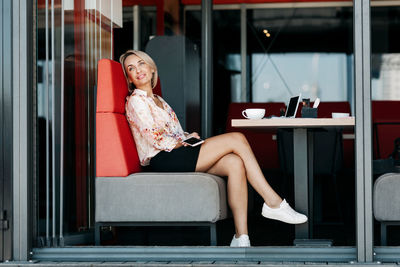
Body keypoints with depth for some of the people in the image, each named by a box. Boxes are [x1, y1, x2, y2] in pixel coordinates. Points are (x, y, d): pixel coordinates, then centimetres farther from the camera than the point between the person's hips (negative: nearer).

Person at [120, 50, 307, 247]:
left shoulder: (158, 100, 26)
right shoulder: (135, 100, -2)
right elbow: (155, 138, -10)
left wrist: (188, 136, 9)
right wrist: (183, 144, -4)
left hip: (178, 156, 8)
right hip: (163, 160, -8)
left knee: (235, 163, -19)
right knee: (236, 139, -17)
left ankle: (241, 237, -27)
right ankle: (273, 202, -16)